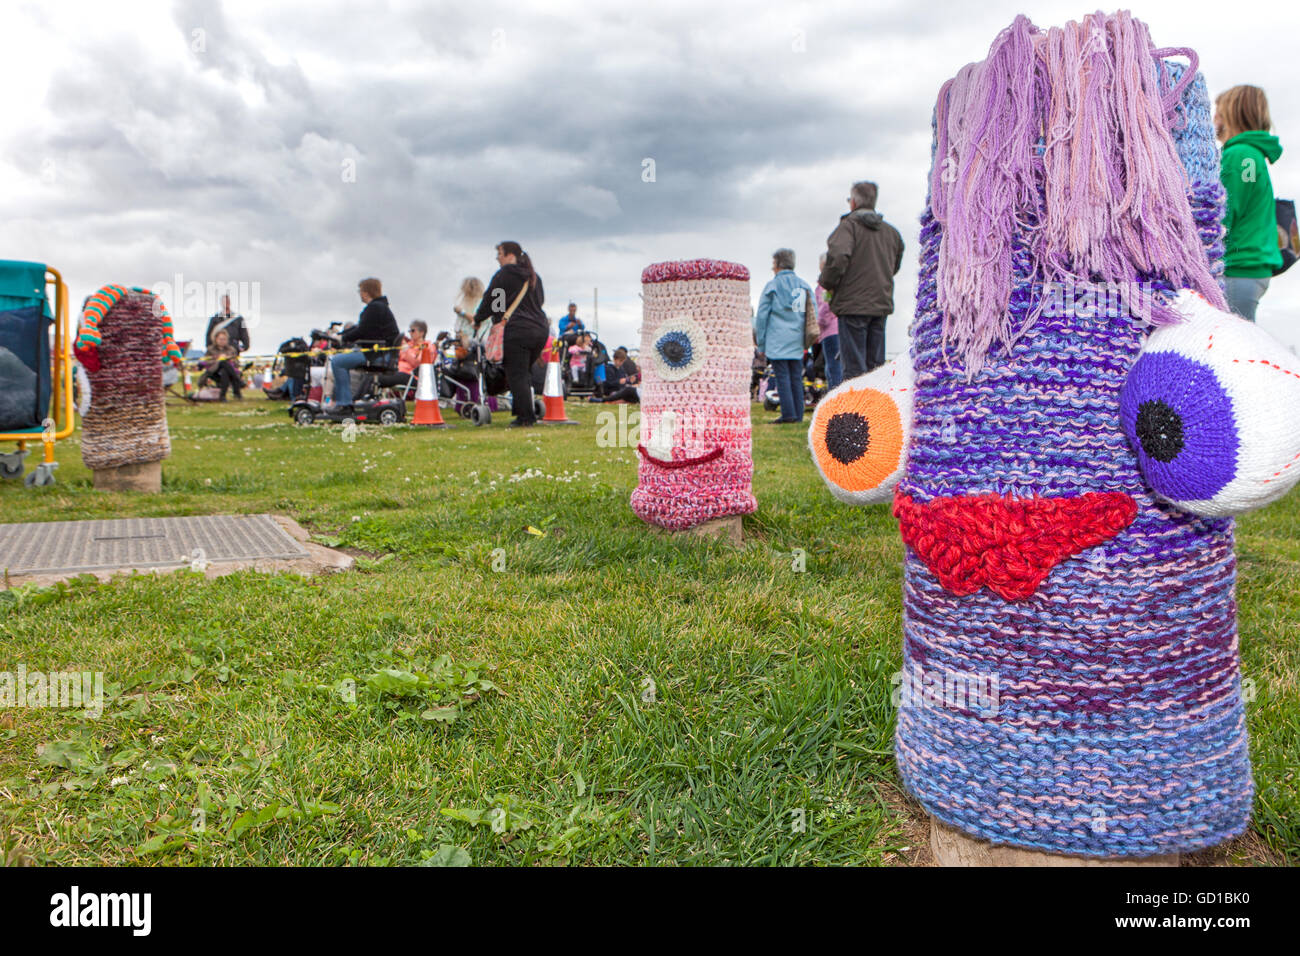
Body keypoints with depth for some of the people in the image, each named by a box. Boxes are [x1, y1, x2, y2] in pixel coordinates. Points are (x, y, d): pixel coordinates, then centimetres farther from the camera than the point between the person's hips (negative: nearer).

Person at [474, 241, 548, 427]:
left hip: (516, 330, -7)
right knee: (524, 373, 16)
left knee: (516, 375, -3)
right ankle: (525, 414, 16)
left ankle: (526, 418, -6)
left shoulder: (503, 275, -3)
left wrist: (478, 319, 17)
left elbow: (489, 301, 2)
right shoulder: (534, 276, 18)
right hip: (540, 329, 7)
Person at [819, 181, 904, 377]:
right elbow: (895, 267, 21)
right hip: (882, 303, 6)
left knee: (853, 367, -6)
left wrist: (826, 282, -7)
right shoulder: (890, 231, 14)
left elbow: (837, 257, -22)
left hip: (853, 304, -6)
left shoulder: (849, 225, -7)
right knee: (875, 365, 10)